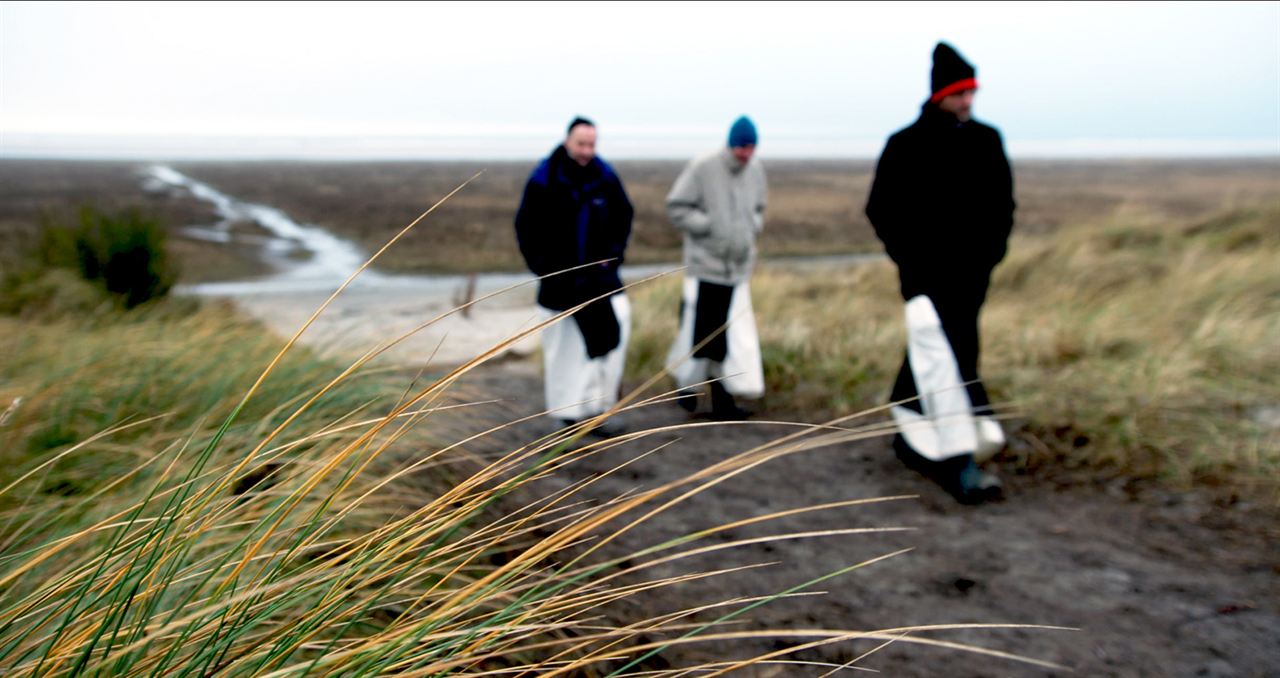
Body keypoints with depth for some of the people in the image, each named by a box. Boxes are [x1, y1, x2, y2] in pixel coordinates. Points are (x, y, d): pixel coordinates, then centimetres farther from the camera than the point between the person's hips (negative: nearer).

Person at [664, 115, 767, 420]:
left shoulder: (755, 170, 5)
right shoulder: (702, 168, -11)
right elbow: (676, 206, -8)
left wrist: (751, 229, 1)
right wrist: (710, 226, -15)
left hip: (738, 266, 5)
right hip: (704, 262, -4)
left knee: (735, 335, 2)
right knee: (698, 329, 2)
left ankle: (724, 401, 10)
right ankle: (688, 383, 27)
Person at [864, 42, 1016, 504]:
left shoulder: (987, 142, 7)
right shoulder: (907, 146, -5)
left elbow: (1002, 204, 16)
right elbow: (881, 210, -1)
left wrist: (990, 252, 2)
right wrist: (910, 258, -9)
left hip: (970, 276, 5)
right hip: (926, 275, -5)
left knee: (928, 358, 15)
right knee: (944, 361, -14)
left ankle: (910, 439, 31)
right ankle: (959, 464, -16)